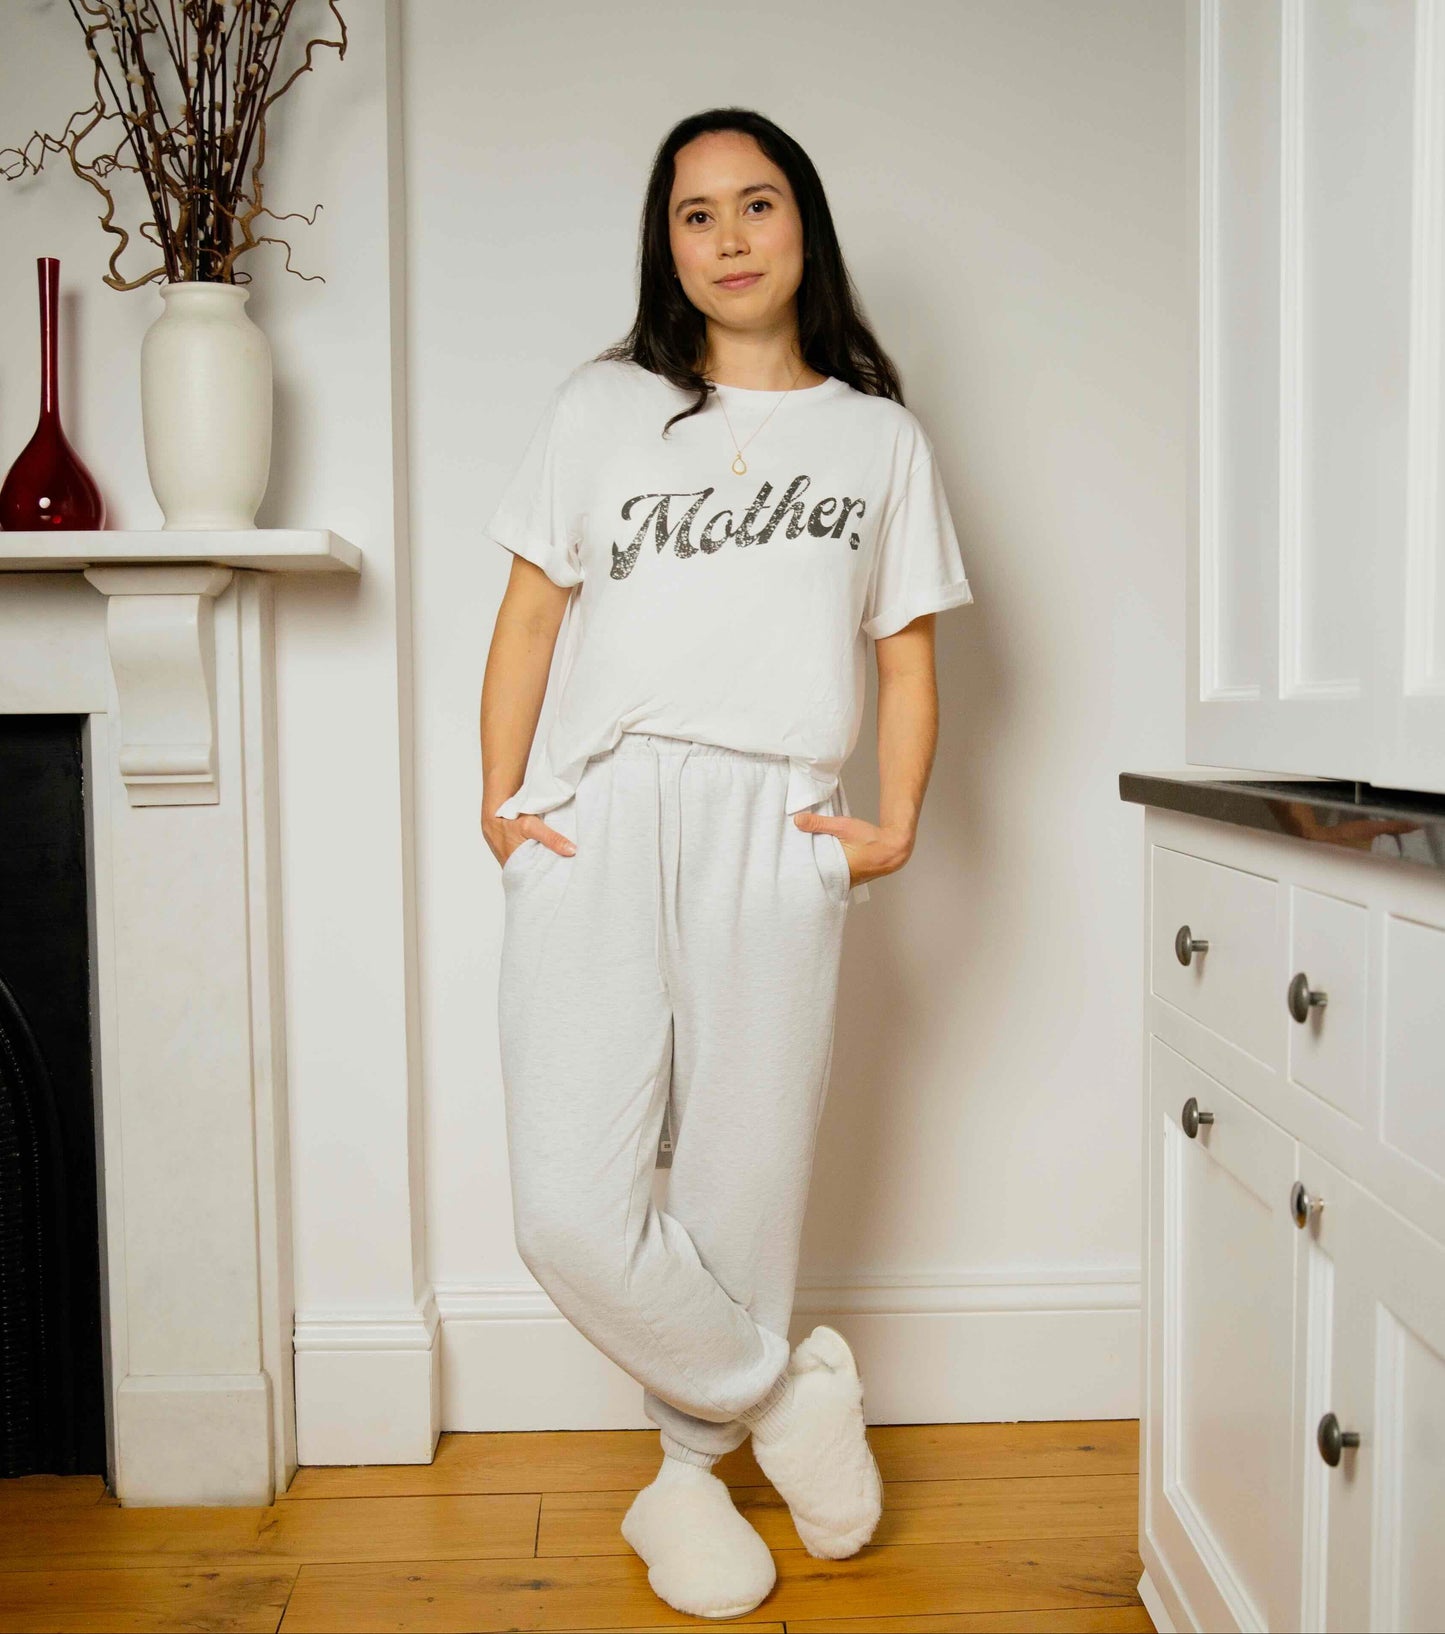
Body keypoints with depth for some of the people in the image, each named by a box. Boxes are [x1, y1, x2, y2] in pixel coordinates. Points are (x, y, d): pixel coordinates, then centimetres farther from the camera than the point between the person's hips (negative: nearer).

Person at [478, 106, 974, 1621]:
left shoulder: (881, 437, 17)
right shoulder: (604, 407, 14)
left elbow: (907, 651, 14)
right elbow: (531, 611, 10)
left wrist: (896, 824, 0)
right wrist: (498, 796, -1)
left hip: (773, 835, 1)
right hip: (597, 824, 0)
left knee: (742, 1187, 4)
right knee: (568, 1212, -10)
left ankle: (690, 1469, 29)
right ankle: (788, 1390, 15)